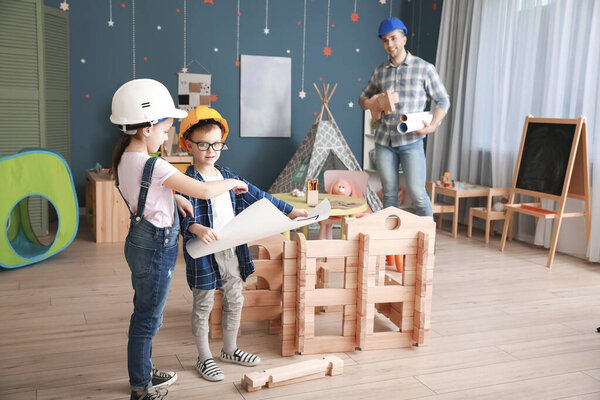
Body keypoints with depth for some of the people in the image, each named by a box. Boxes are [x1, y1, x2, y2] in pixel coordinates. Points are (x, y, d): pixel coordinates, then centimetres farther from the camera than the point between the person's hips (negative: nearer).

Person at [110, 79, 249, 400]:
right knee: (147, 318, 4)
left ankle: (143, 373, 39)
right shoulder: (154, 166, -26)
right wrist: (233, 183, -6)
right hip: (156, 247, -9)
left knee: (144, 313, 22)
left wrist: (175, 196, 10)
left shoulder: (125, 158, 3)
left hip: (140, 241, 10)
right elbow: (204, 191, -23)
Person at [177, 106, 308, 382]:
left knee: (235, 301, 18)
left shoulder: (228, 177, 8)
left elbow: (257, 197, 14)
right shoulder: (188, 182, -13)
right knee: (203, 305, 8)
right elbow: (182, 216, -24)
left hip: (231, 251, 7)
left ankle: (230, 349, 37)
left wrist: (290, 211, 14)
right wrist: (197, 228, -45)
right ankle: (204, 358, 25)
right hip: (205, 253, -7)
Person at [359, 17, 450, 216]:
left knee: (417, 193, -5)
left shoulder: (424, 68, -1)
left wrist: (433, 125, -11)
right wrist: (368, 103, -2)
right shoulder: (379, 72, 9)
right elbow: (363, 96, 23)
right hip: (383, 141, 3)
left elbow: (442, 101, 5)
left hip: (411, 141, -3)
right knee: (389, 194, 9)